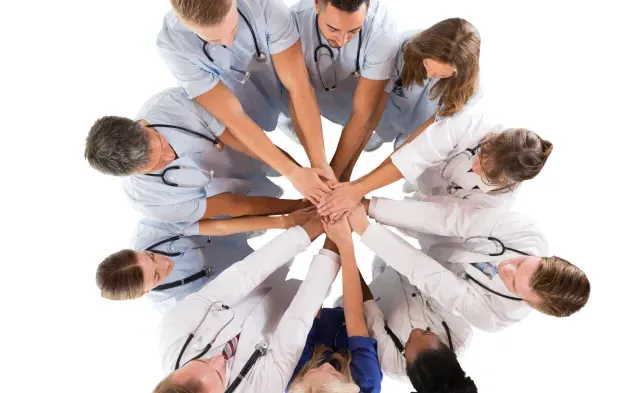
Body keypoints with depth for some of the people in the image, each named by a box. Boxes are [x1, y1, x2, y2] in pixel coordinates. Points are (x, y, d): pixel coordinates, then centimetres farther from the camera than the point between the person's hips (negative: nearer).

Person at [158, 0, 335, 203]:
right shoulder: (173, 45, -34)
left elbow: (300, 87, -31)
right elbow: (234, 119, -32)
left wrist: (320, 163, -33)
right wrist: (294, 173, -33)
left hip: (283, 89, 1)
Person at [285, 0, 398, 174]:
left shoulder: (382, 30, -38)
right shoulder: (295, 21, -36)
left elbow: (362, 113, -33)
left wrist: (334, 173, -31)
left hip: (357, 83, -1)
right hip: (310, 81, 1)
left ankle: (343, 177, -2)